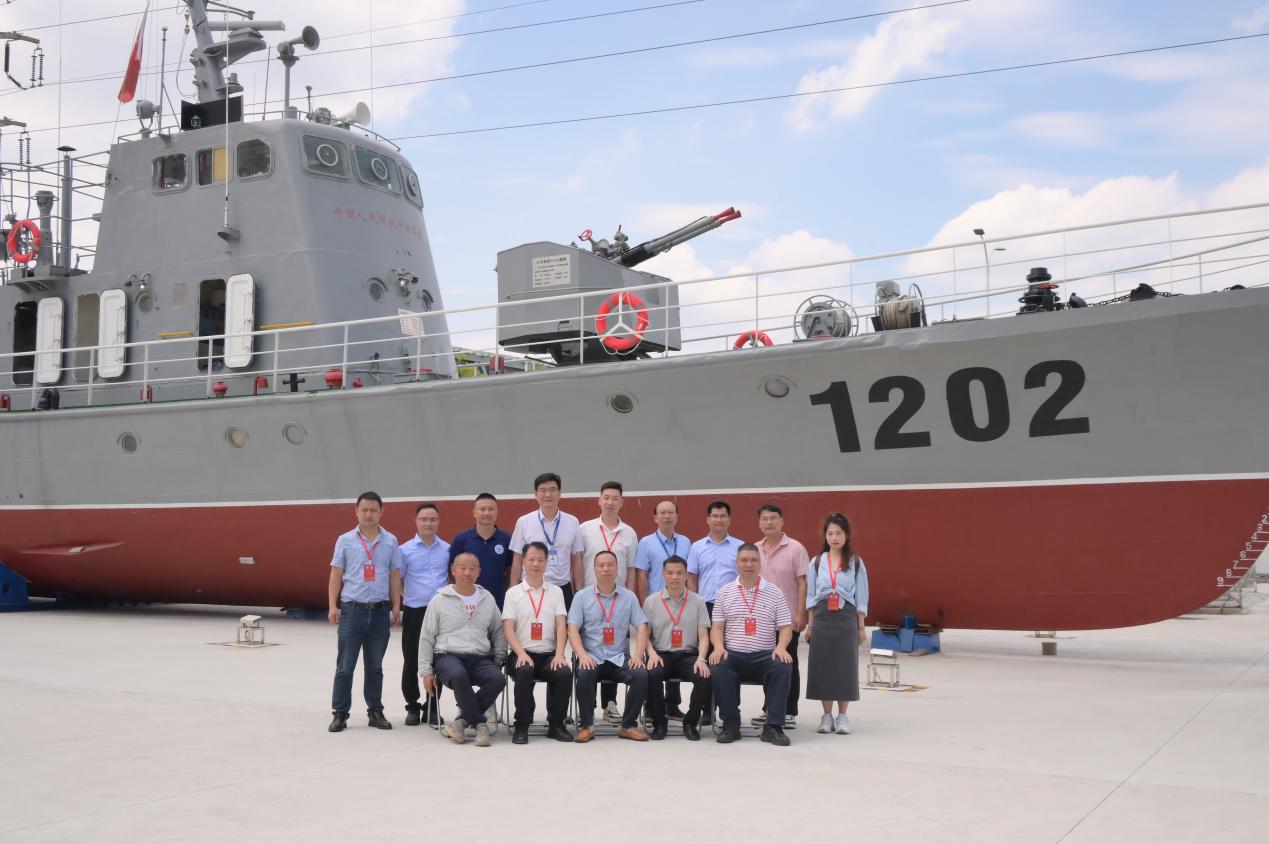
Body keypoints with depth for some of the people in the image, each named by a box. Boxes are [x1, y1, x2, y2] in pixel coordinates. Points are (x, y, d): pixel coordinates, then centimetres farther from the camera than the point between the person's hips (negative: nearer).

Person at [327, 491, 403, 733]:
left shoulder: (390, 541, 6)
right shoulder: (345, 540, 2)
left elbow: (394, 576, 8)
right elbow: (336, 575, 4)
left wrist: (396, 606, 5)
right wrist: (332, 606, -2)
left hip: (380, 611, 1)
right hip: (352, 609, -1)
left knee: (375, 666, 11)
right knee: (345, 666, 1)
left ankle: (375, 711, 19)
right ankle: (339, 713, 7)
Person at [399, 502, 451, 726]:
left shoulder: (447, 549, 6)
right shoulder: (405, 550, 1)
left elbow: (453, 577, 15)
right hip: (414, 613, -1)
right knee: (411, 662, 3)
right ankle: (412, 707, 15)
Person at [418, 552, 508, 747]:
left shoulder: (488, 599, 17)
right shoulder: (440, 600, 9)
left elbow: (498, 631, 25)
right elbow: (426, 638, 10)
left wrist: (499, 658, 9)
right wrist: (426, 671, 2)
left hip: (480, 658, 3)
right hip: (448, 656, -2)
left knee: (497, 679, -31)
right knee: (459, 676, -39)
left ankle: (463, 720, -18)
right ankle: (480, 723, -23)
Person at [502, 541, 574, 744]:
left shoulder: (556, 592, 15)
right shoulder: (513, 593, 9)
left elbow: (561, 626, 4)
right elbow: (508, 628, -1)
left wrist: (559, 654, -12)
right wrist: (521, 654, -17)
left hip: (549, 654, 2)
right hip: (523, 654, -1)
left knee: (565, 673, -29)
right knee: (525, 672, -35)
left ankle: (556, 724, -10)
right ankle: (522, 726, -19)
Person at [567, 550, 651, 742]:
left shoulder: (629, 596, 11)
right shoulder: (582, 596, 7)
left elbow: (641, 627, 4)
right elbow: (573, 629, -2)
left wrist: (638, 655, -12)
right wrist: (582, 655, -19)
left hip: (620, 658, 1)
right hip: (592, 657, -1)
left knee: (641, 674, -26)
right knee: (584, 674, -33)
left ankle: (629, 725, -9)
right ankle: (585, 725, -15)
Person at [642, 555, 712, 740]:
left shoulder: (697, 602, 10)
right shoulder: (651, 602, 10)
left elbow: (703, 636, 5)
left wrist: (701, 658, -13)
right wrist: (652, 653, -13)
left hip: (688, 654, 1)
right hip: (661, 654, 0)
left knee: (704, 677, -30)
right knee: (651, 675, -34)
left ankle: (690, 723, -4)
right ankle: (659, 723, -10)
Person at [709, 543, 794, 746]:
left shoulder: (774, 592, 9)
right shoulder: (725, 592, 11)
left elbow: (785, 627, 5)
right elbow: (717, 627, 7)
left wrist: (781, 647, -15)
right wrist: (719, 647, -14)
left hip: (765, 655, 0)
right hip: (733, 654, 0)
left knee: (783, 668, -31)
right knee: (718, 669, -32)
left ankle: (773, 726, -21)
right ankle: (731, 724, -16)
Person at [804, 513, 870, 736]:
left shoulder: (855, 563, 4)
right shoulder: (817, 563, 7)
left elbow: (861, 598, 5)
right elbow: (811, 596, 8)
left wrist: (861, 627, 3)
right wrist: (810, 625, 4)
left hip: (846, 619, -1)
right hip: (822, 619, 1)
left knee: (845, 665, -2)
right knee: (822, 665, 0)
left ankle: (842, 716, 8)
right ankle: (827, 715, 9)